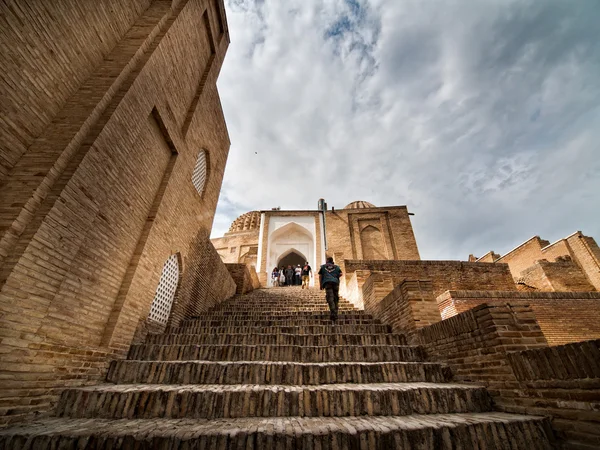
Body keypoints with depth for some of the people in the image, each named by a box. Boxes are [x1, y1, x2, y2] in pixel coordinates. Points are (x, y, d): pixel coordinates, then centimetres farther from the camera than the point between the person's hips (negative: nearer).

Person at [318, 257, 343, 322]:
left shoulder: (323, 266, 24)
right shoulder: (336, 267, 25)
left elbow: (320, 276, 16)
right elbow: (340, 274, 11)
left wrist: (321, 285, 16)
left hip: (327, 283, -2)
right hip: (335, 283, 2)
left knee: (330, 299, -13)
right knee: (336, 299, 8)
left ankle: (333, 314, -29)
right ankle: (335, 314, 6)